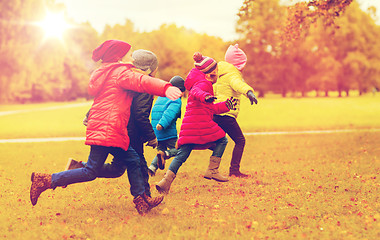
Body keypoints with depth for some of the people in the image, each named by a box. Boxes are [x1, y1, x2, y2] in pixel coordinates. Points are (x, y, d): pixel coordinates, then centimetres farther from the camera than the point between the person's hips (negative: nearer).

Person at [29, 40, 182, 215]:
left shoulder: (106, 72, 21)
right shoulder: (120, 72, -7)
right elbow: (140, 81, -25)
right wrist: (165, 88, -40)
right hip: (108, 129, -10)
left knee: (132, 160, 10)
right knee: (91, 172, -7)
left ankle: (141, 199, 10)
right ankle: (46, 181, -4)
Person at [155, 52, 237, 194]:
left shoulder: (201, 83, 29)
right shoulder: (204, 83, -1)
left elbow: (211, 108, 35)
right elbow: (196, 92, -27)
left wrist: (226, 105, 40)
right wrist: (205, 96, -48)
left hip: (188, 124, 9)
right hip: (201, 122, -9)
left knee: (182, 154, 4)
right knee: (222, 140, 9)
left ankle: (166, 181, -9)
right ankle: (212, 171, 4)